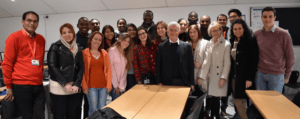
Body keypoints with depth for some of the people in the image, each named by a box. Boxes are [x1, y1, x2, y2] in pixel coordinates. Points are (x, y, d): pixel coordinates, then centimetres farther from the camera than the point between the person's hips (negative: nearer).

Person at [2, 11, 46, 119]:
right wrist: (9, 86, -3)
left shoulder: (41, 39, 12)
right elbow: (7, 63, -3)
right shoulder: (14, 37, -3)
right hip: (21, 86, -4)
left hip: (38, 86, 5)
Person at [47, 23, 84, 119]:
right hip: (59, 87, -3)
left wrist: (77, 85, -7)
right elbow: (52, 66, -8)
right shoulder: (55, 47, 0)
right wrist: (65, 84, -14)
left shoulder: (78, 49, 12)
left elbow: (81, 68, 7)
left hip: (75, 88, 4)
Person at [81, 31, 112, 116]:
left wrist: (109, 84, 2)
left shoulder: (104, 53, 9)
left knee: (102, 109, 8)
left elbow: (108, 69, 8)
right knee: (93, 110, 1)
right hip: (91, 86, -3)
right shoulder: (84, 53, 1)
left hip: (103, 86, 3)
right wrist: (84, 86, -6)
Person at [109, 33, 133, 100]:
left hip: (122, 84, 5)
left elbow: (125, 70, 6)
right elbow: (111, 68, -9)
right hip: (113, 84, -5)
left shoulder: (127, 53, 12)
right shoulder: (112, 50, -5)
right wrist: (115, 85, -12)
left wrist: (121, 86, -3)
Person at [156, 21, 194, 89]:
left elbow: (191, 66, 5)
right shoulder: (161, 47, 5)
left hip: (184, 83, 1)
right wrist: (159, 82, -2)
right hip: (167, 83, 0)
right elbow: (158, 66, 4)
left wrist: (192, 83, 0)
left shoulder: (187, 46, 5)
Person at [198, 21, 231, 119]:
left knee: (216, 97, -1)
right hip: (209, 76, 4)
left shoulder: (226, 44, -4)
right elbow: (206, 61, 7)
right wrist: (201, 76, 3)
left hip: (218, 76, -4)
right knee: (213, 97, 8)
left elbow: (227, 63, -7)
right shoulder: (209, 44, 10)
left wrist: (223, 78, -12)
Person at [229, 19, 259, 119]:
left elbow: (254, 61, -12)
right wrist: (231, 75, 7)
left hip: (244, 77, -6)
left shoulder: (251, 41, -9)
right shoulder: (232, 41, 8)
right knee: (236, 100, 9)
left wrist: (250, 78, -16)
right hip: (234, 76, 6)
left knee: (239, 101, -3)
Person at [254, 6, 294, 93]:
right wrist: (256, 69, 9)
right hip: (259, 74, 3)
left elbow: (290, 57, -1)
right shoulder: (256, 34, 3)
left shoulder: (283, 34, -7)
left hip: (276, 75, -3)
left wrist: (286, 75, 4)